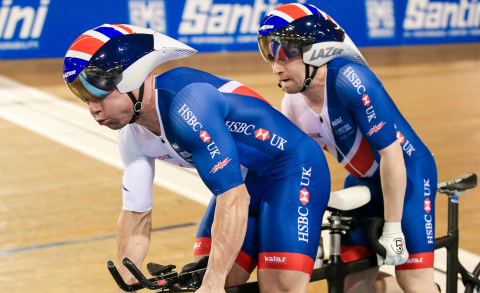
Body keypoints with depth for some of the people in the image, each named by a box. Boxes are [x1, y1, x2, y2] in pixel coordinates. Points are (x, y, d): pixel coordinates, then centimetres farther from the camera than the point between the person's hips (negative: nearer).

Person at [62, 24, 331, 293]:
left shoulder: (186, 104, -32)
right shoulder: (133, 137, -4)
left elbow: (234, 199, -34)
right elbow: (136, 214, 4)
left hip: (294, 170, -8)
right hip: (246, 181, 8)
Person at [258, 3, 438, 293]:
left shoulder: (350, 81, -30)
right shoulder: (293, 104, -8)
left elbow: (391, 154, -29)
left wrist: (392, 229, -25)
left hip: (407, 173, -7)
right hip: (363, 180, 7)